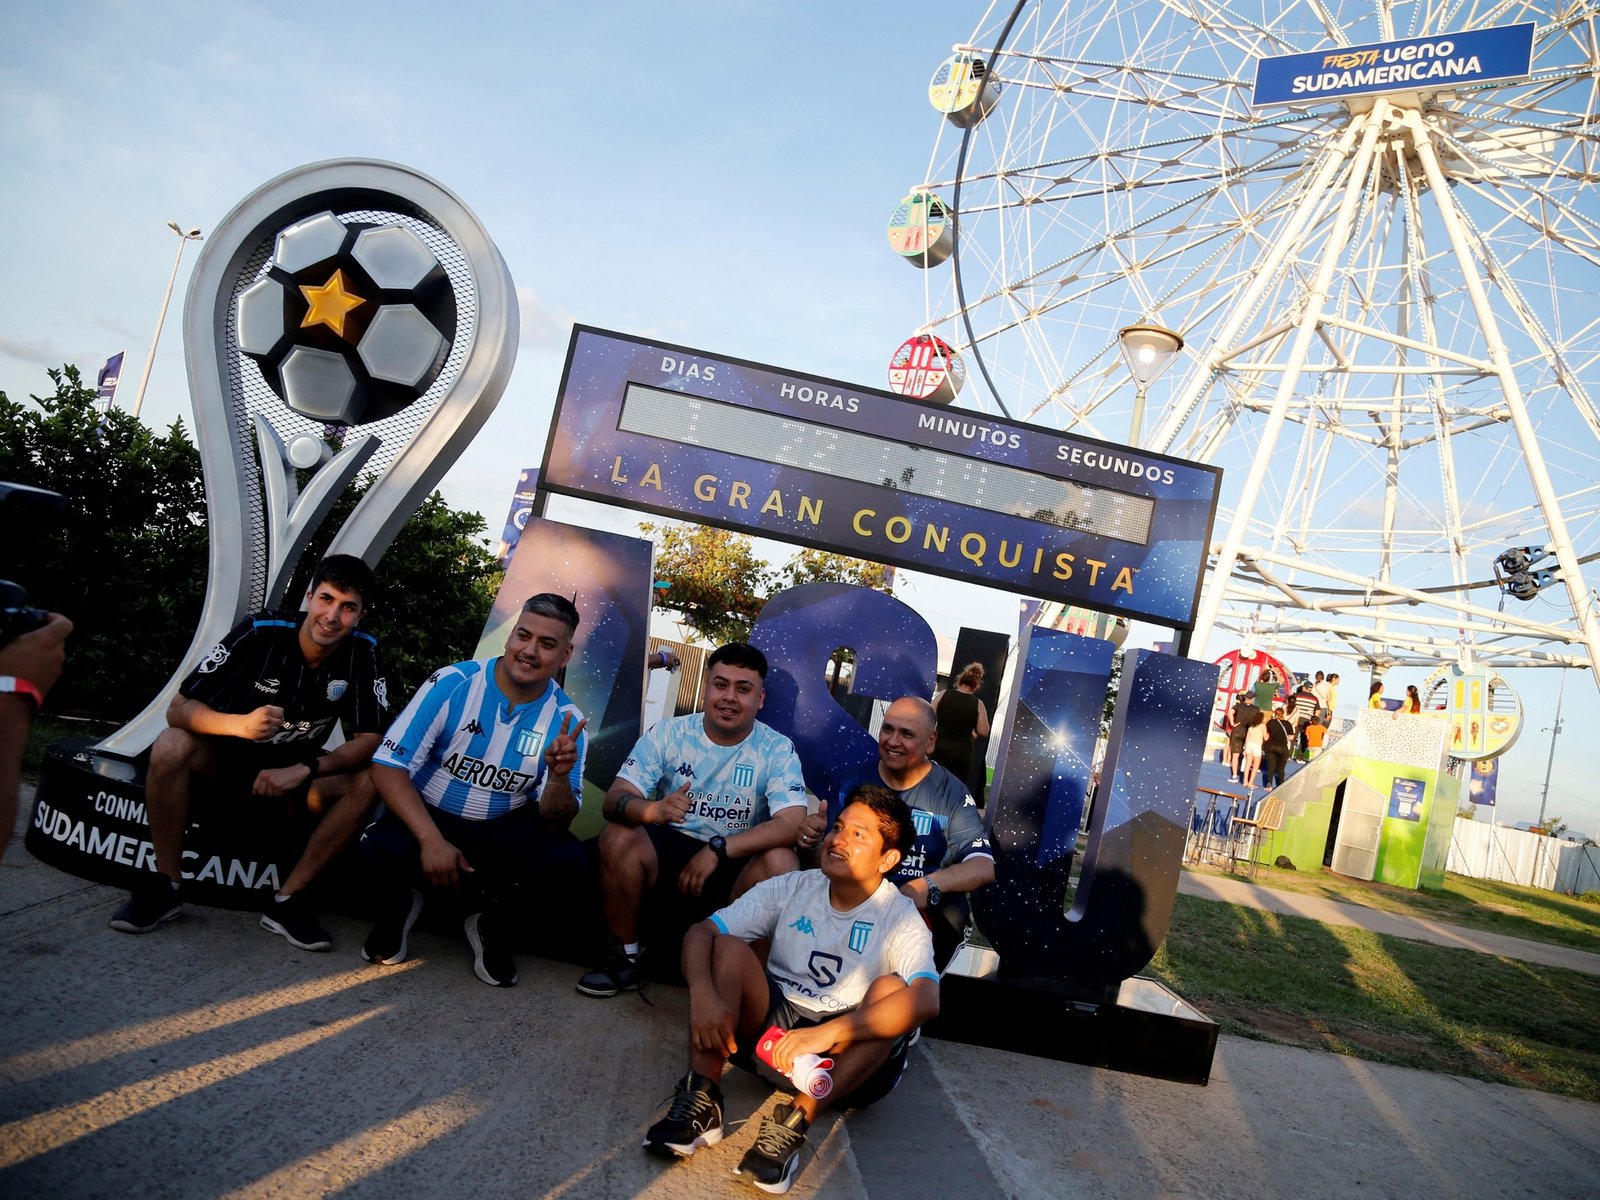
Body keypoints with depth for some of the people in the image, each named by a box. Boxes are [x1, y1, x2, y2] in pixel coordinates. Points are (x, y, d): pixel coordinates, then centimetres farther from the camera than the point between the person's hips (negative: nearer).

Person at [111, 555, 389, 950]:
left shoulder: (362, 652, -14)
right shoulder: (260, 632, -20)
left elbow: (369, 739, -15)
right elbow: (179, 708, -22)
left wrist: (305, 769, -30)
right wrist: (240, 724, -42)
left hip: (294, 771, 1)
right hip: (225, 759, -1)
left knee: (367, 783, -24)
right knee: (171, 745, -31)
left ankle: (287, 900, -15)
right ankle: (166, 886, -14)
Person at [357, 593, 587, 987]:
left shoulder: (565, 721, -10)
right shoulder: (452, 683, -15)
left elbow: (555, 824, -13)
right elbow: (388, 765, -17)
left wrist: (559, 776, -36)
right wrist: (432, 840, -29)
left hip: (501, 831, 2)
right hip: (428, 814, -1)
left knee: (565, 860, -26)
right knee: (383, 848, -33)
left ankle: (492, 922, 7)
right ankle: (401, 900, 7)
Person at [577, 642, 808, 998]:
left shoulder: (777, 750, -7)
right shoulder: (668, 733, -4)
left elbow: (792, 824, -20)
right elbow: (614, 800, -13)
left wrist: (718, 849, -31)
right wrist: (652, 810, -38)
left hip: (736, 862, -1)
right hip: (667, 848, 1)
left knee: (781, 862, -30)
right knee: (618, 837, -27)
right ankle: (626, 957, -5)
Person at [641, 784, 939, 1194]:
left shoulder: (900, 918, -13)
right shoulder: (793, 888, -3)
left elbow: (925, 1001, -33)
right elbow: (701, 931, -10)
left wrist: (826, 1032, -43)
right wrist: (702, 994, -31)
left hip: (849, 1060, -2)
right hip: (773, 1026, 3)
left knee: (889, 990, -30)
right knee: (729, 946, -19)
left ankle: (798, 1118, -36)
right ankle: (702, 1098, -28)